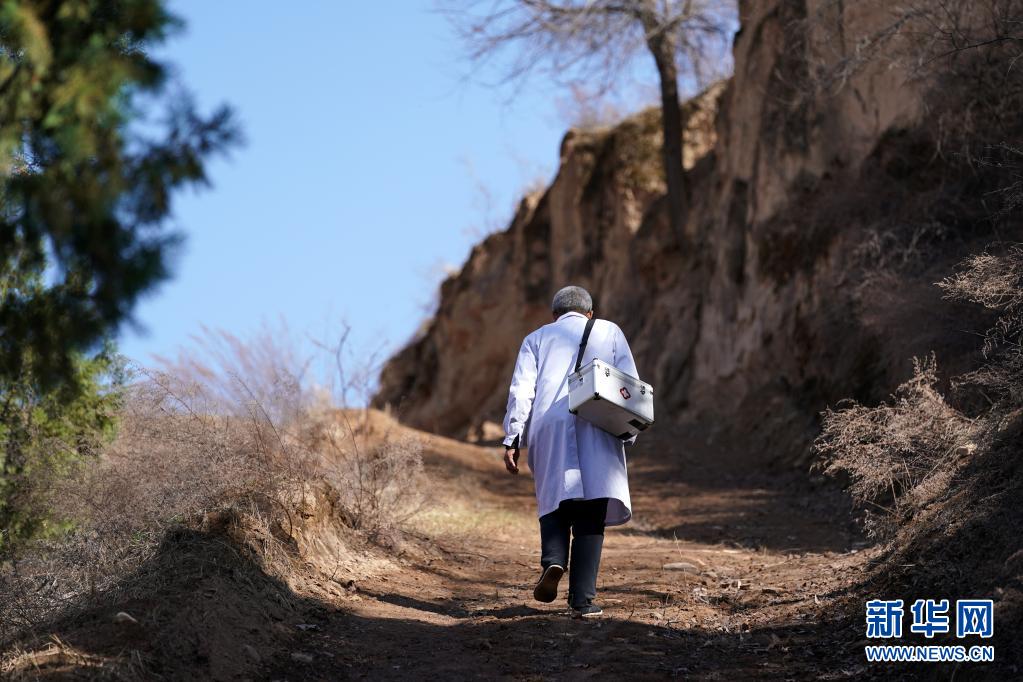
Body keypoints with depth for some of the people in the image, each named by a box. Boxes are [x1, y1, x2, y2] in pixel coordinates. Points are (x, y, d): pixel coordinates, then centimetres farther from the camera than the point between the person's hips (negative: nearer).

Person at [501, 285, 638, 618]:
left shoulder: (537, 338, 20)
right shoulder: (609, 332, 20)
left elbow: (521, 390, 8)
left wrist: (512, 441, 4)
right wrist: (628, 435, 10)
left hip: (550, 431, 1)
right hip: (597, 434, -1)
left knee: (554, 503, 13)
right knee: (590, 517, 1)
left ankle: (552, 561, -15)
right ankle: (582, 600, -5)